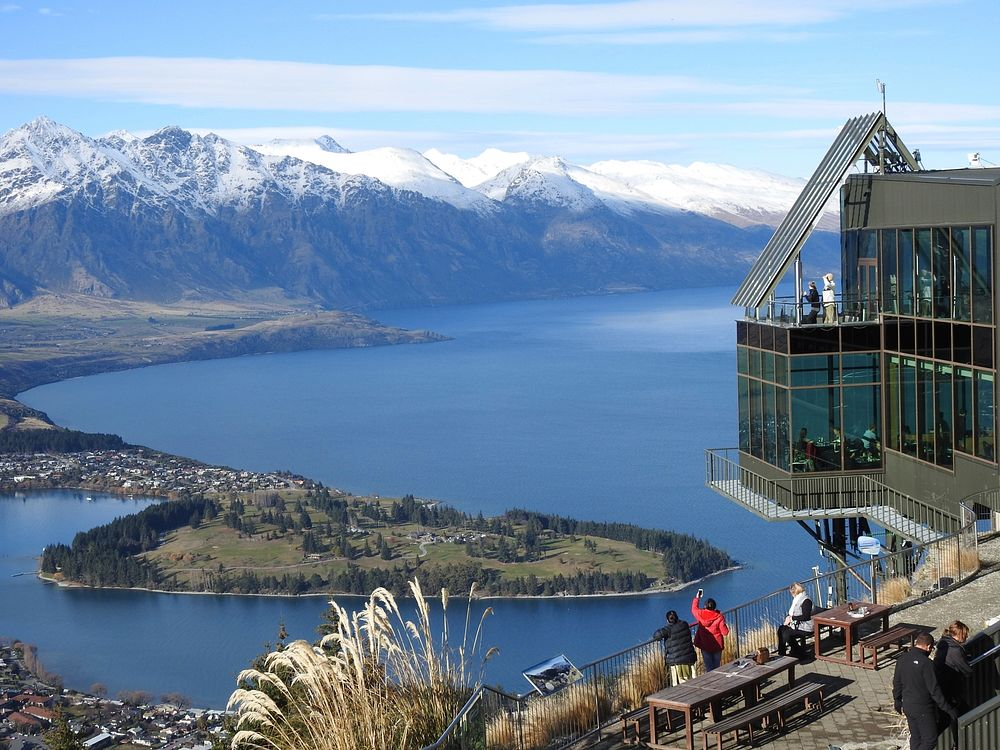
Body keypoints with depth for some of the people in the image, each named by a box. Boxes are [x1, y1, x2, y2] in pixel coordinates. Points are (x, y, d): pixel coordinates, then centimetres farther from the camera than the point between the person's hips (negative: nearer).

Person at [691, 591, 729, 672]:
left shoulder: (700, 614, -9)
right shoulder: (719, 617, -14)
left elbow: (694, 609, 16)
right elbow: (725, 632, -11)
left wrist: (697, 598, 29)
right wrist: (726, 627, 11)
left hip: (705, 646, 1)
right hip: (717, 646, -1)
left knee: (709, 668, 5)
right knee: (717, 667, 11)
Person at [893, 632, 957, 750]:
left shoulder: (902, 660, 1)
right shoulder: (926, 663, -22)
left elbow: (897, 683, 12)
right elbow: (934, 690, -21)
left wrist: (897, 701, 28)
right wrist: (949, 709, -13)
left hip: (907, 706, 8)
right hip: (924, 709, -8)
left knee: (915, 738, 18)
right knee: (930, 740, 3)